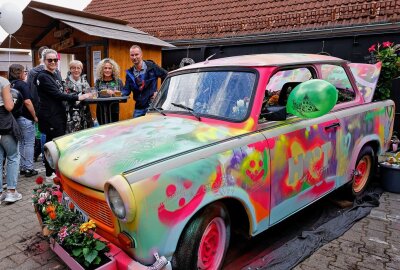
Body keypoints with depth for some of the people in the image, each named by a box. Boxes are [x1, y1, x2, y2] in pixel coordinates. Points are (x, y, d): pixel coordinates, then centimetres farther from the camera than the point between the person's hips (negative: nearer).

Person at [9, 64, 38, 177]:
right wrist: (35, 116, -13)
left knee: (21, 143, 16)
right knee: (29, 144, 1)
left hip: (15, 117, 8)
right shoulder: (23, 84, -13)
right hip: (26, 118, -8)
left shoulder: (10, 85, 9)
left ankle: (22, 167, 23)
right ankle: (29, 169, 5)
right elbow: (27, 102, -22)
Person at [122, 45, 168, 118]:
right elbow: (127, 90, 3)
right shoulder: (130, 73, 8)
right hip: (138, 108, 5)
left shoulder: (151, 67, -5)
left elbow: (167, 77, -1)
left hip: (152, 106, -4)